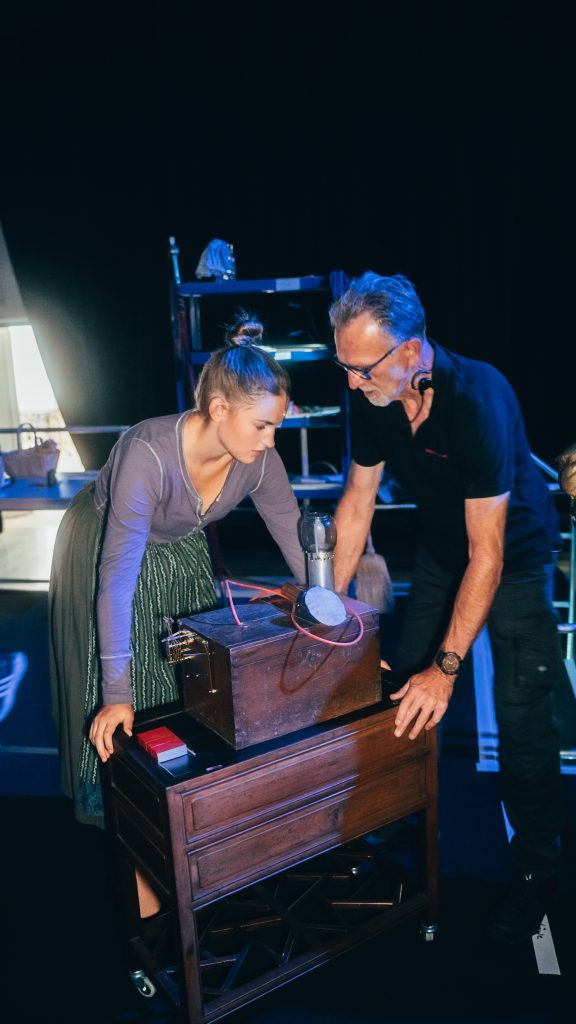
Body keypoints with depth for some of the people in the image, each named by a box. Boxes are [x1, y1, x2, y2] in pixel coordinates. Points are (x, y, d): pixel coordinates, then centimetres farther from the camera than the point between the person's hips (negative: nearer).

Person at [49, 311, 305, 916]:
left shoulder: (258, 461, -24)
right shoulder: (146, 454, -39)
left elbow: (299, 542, -15)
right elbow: (119, 578, -38)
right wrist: (116, 693, -36)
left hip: (180, 551, 5)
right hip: (101, 548, -5)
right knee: (122, 717, 1)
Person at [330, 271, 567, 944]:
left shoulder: (477, 401, -35)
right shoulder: (372, 397, -16)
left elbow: (487, 552, -32)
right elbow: (357, 500, -4)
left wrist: (447, 666, -31)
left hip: (515, 554, -5)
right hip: (440, 549, 6)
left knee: (521, 717, -5)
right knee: (406, 695, 8)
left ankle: (535, 869, 18)